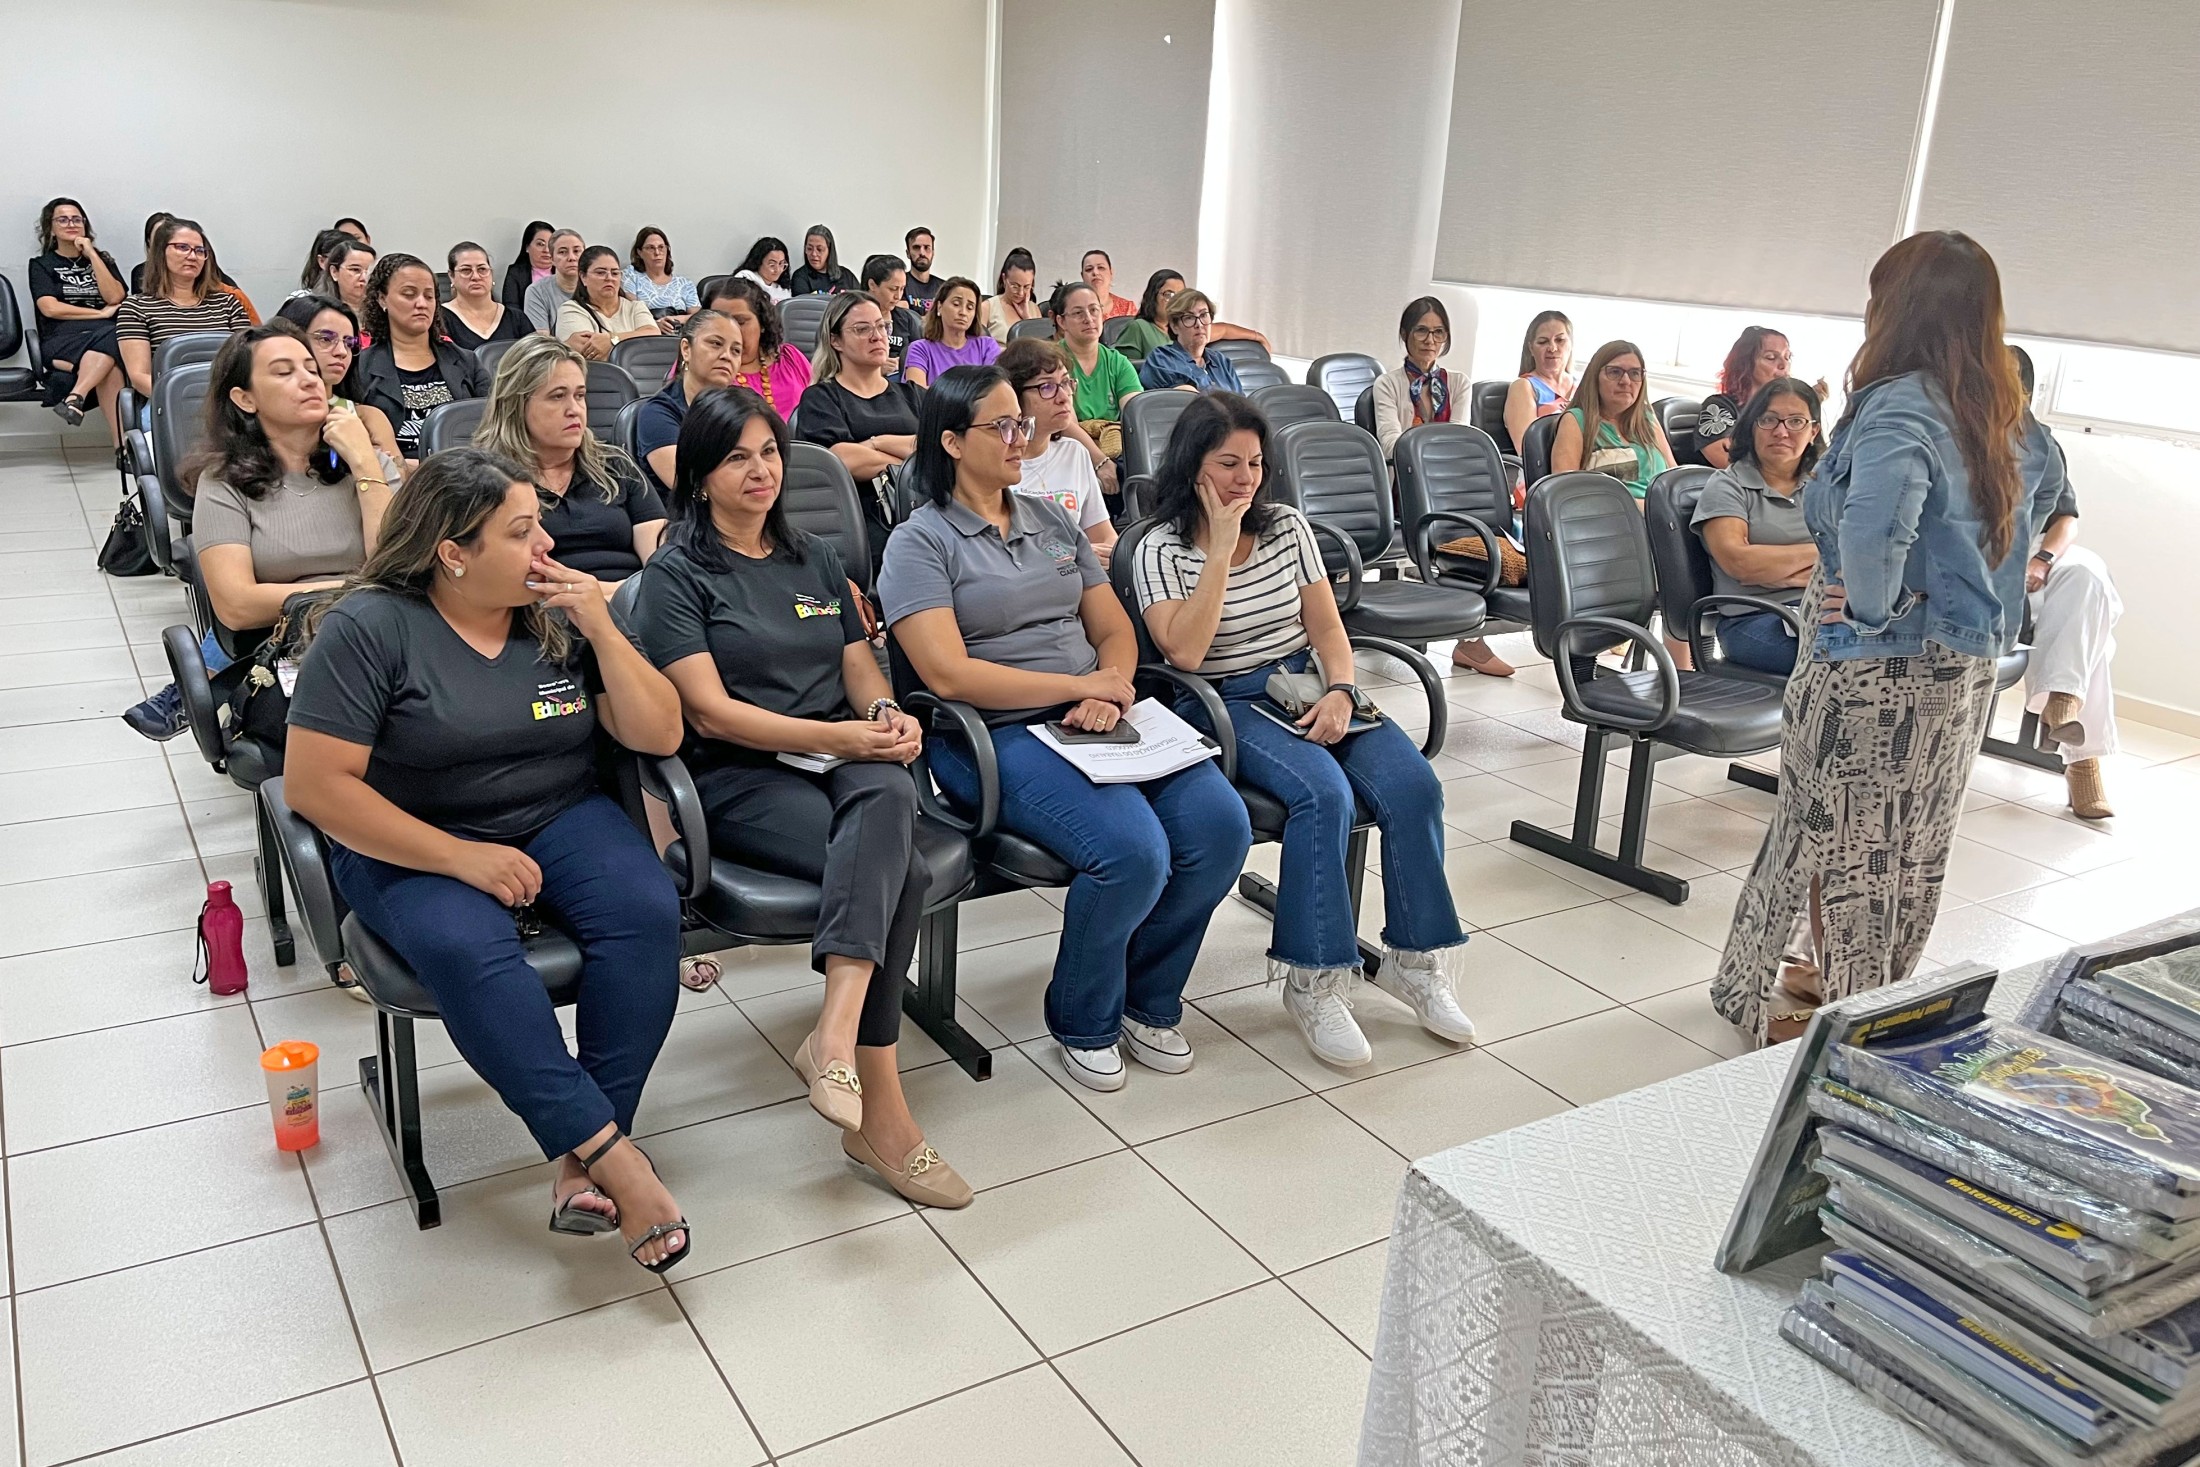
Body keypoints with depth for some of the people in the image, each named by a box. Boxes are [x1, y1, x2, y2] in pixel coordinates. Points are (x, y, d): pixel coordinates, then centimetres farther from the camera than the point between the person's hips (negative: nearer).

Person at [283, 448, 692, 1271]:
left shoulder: (560, 613, 2)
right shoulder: (370, 626, -11)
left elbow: (659, 736, 1)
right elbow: (315, 784, -16)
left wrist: (603, 631, -13)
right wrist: (463, 859, -20)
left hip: (558, 818, 4)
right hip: (411, 844, -3)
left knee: (647, 910, -27)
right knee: (465, 947, -36)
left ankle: (579, 1164, -25)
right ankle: (613, 1157, -31)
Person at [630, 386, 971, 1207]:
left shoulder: (815, 560, 23)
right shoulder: (676, 575, 4)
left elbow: (860, 669, 18)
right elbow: (711, 711, -7)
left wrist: (886, 714, -7)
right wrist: (834, 736, -18)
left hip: (844, 761, 4)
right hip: (739, 778, -4)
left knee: (888, 793, -36)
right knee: (897, 872, -31)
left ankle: (836, 1034, -47)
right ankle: (880, 1110, -28)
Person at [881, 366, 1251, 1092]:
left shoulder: (1051, 520, 19)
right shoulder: (920, 542, -1)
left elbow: (1116, 629, 16)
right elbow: (949, 675, -13)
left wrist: (1111, 692, -8)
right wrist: (1082, 685, -12)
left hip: (1095, 721, 6)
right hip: (995, 734, -6)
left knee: (1220, 826, -18)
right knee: (1132, 852, -30)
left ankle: (1148, 1001, 7)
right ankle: (1082, 1023, 0)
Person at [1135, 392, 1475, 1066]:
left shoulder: (1288, 526, 10)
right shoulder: (1162, 549, -3)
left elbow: (1327, 628, 9)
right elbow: (1185, 652, -17)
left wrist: (1340, 691, -12)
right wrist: (1222, 546, -15)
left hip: (1308, 688, 5)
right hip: (1226, 705, -5)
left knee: (1414, 786, -20)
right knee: (1324, 794, -33)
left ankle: (1415, 959, -7)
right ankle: (1315, 982, -24)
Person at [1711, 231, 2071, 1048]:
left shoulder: (1900, 406, -21)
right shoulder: (2010, 419, 6)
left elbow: (1875, 519, -41)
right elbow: (2048, 484, 27)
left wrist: (1872, 607, -23)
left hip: (1878, 674, -8)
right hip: (1970, 669, 8)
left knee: (1844, 842, 7)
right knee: (1913, 845, 20)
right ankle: (1875, 993, 36)